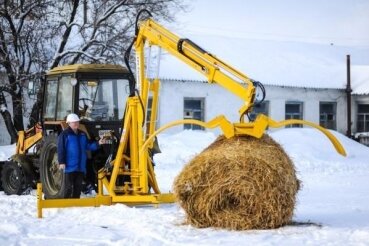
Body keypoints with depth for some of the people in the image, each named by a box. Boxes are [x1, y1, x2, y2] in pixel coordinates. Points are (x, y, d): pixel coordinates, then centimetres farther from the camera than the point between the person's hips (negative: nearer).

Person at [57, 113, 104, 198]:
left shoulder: (82, 134, 15)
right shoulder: (64, 134, -6)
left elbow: (88, 146, 17)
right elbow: (61, 149, -11)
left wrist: (98, 143, 0)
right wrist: (61, 162, -18)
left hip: (80, 166, 6)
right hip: (70, 166, -6)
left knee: (78, 186, 10)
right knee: (68, 186, -5)